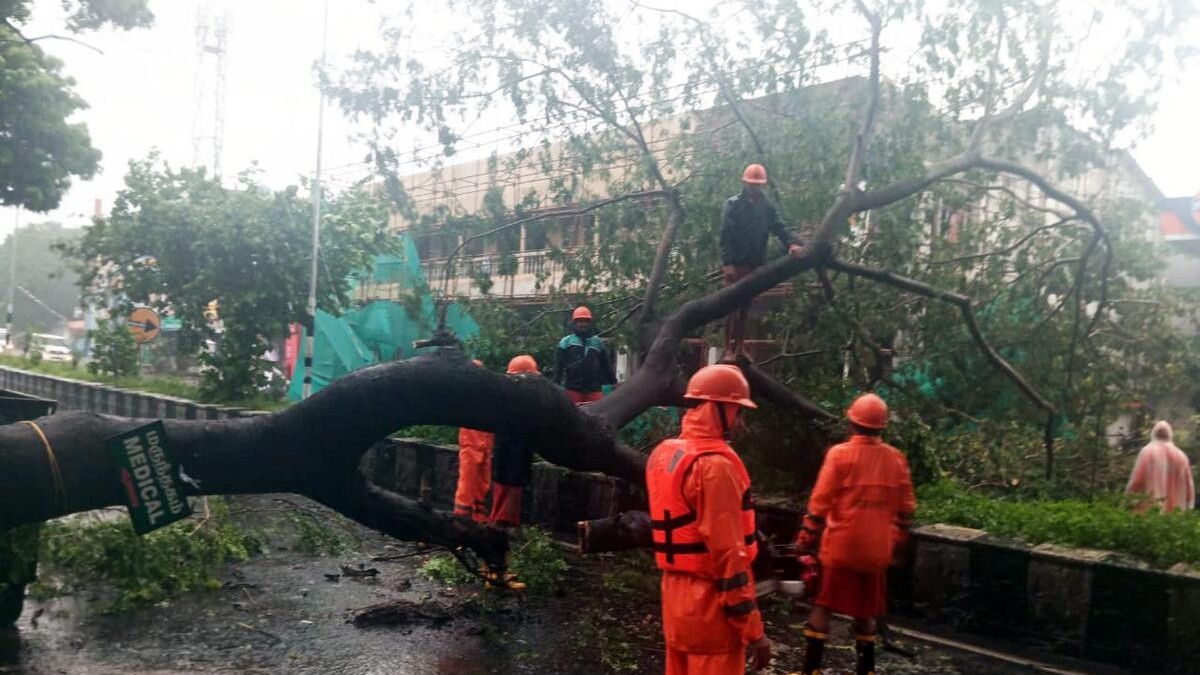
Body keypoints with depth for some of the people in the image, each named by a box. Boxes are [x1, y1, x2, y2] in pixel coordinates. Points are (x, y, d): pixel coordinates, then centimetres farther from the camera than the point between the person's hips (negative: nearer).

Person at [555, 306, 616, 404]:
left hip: (594, 389, 2)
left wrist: (614, 384, 13)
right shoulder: (566, 342, 6)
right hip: (573, 388, -2)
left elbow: (607, 365, 16)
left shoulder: (598, 342, 13)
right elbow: (559, 366, 4)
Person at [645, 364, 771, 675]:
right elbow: (727, 552, -22)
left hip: (676, 594, 8)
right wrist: (753, 628, -17)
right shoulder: (715, 465, -20)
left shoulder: (662, 454, 7)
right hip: (710, 603, -8)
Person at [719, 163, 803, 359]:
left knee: (745, 308, 10)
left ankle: (739, 348, 18)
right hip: (735, 264, -4)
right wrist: (727, 263, -20)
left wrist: (791, 243, -23)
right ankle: (729, 349, -6)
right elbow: (726, 235, -10)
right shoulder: (732, 205, -3)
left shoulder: (768, 207, 10)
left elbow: (779, 228, -2)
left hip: (755, 265, 4)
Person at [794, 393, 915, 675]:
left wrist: (805, 540, -3)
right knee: (866, 611, 17)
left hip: (840, 546, -4)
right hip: (876, 550, 4)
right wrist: (895, 545, 20)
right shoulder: (896, 459, 3)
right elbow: (905, 510, 9)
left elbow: (819, 503, -11)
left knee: (821, 606, 6)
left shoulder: (840, 454, -10)